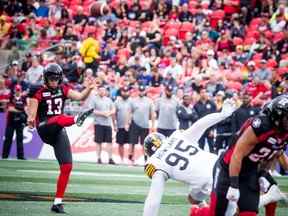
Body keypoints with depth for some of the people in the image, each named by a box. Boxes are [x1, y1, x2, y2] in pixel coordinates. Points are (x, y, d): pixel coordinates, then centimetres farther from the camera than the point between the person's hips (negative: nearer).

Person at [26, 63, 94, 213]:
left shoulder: (63, 89, 10)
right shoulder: (38, 92, -3)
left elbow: (80, 97, 0)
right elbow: (32, 110, -11)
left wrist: (89, 89, -18)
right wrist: (31, 119, -32)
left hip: (59, 132, 5)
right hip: (45, 129, -5)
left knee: (67, 167, -2)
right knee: (59, 118, -36)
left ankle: (58, 202, 4)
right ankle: (76, 119, -72)